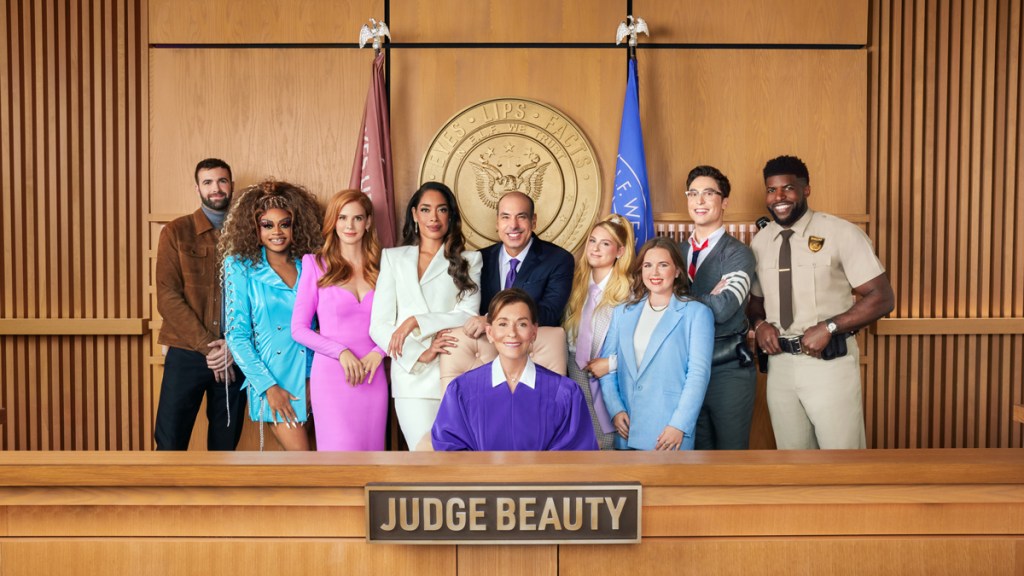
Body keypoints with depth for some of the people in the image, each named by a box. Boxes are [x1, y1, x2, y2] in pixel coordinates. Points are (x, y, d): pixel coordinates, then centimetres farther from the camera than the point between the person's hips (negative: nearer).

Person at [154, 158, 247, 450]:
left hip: (234, 357, 2)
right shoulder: (176, 232, 2)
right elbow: (167, 297, -6)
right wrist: (207, 346, -12)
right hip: (186, 354, -1)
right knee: (170, 443, -1)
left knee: (225, 444, 9)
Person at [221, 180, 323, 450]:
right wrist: (268, 386, -11)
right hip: (272, 377, -3)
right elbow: (236, 335, -4)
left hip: (310, 373, 3)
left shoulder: (307, 266, 7)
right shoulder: (241, 267, -1)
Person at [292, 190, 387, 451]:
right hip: (331, 375, -3)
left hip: (373, 377, 3)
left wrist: (378, 353, -8)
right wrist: (341, 352, -13)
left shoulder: (380, 268, 10)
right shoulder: (316, 265, 2)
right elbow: (298, 329, -1)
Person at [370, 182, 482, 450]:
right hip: (412, 375, 0)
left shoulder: (469, 260, 11)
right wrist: (420, 355, -10)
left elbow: (469, 315, -2)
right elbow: (379, 326, 3)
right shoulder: (394, 258, 11)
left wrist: (415, 322, -10)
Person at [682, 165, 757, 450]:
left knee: (731, 448, 5)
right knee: (696, 449, 15)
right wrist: (708, 297, -9)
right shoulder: (678, 252, 11)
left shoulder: (737, 253, -8)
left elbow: (723, 308, -22)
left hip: (728, 368, -5)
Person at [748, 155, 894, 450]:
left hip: (830, 363, -4)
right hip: (779, 363, 5)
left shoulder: (841, 233, -8)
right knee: (792, 454, 16)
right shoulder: (760, 242, 7)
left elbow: (882, 298, -10)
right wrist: (759, 323, -5)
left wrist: (828, 327, -20)